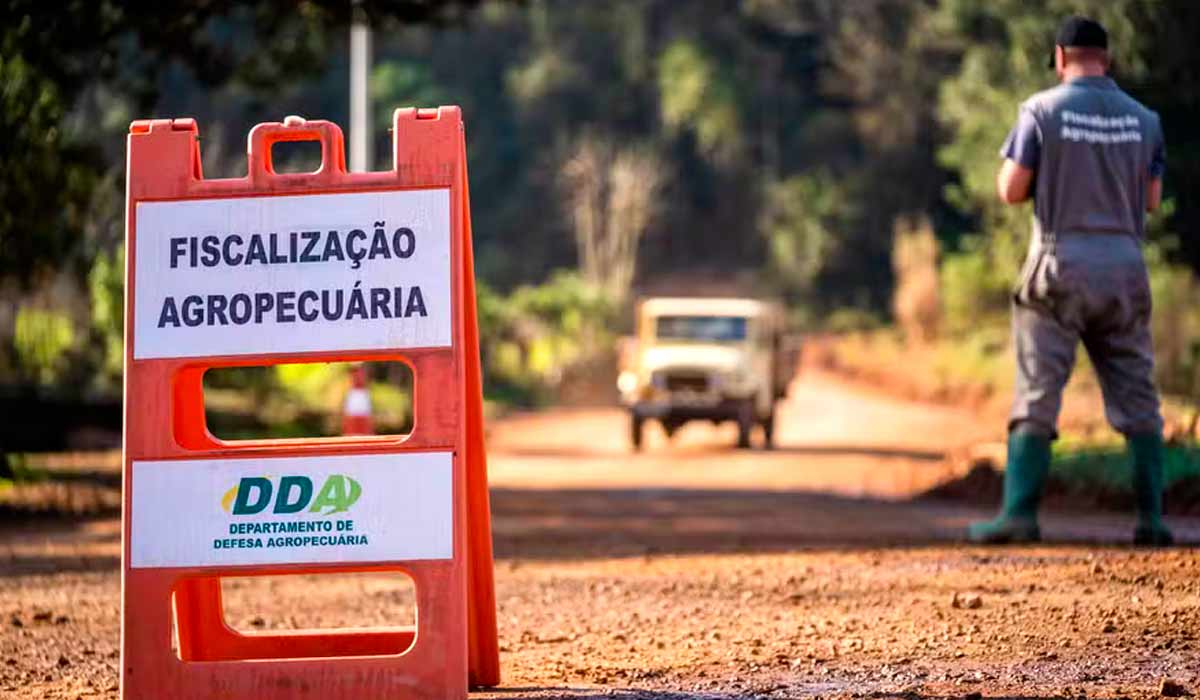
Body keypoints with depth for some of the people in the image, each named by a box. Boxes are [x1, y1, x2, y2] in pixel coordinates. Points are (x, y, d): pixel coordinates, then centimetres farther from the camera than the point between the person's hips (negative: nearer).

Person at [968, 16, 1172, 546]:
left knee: (1037, 393, -2)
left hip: (1061, 266, -3)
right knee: (1137, 397, 9)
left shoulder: (1043, 110, -4)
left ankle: (1019, 512, -10)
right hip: (1124, 267, 3)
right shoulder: (1143, 119, 6)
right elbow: (1152, 199, 12)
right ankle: (1151, 517, 5)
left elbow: (1010, 190, -5)